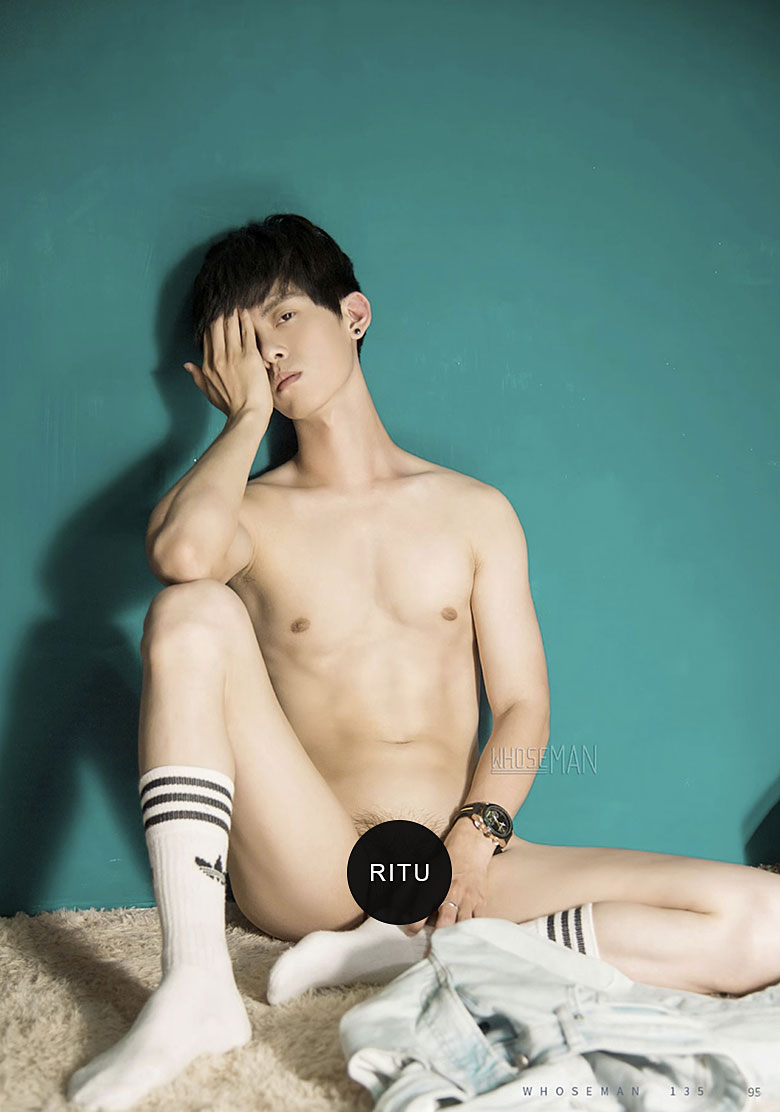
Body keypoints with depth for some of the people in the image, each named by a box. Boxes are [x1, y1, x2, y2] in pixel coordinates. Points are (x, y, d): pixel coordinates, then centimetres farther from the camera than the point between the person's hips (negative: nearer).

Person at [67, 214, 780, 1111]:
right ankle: (195, 987, -27)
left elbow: (521, 706, 6)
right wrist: (248, 414, -2)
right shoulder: (250, 514, 6)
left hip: (454, 866, 2)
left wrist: (479, 832, -13)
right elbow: (180, 550, -20)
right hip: (302, 866, -1)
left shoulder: (476, 511, 10)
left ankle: (402, 954, -19)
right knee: (193, 611, -22)